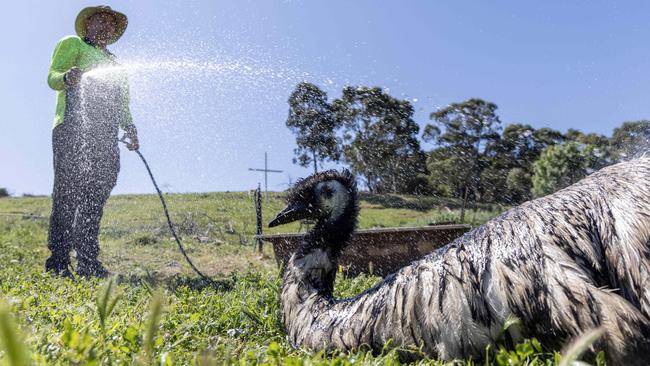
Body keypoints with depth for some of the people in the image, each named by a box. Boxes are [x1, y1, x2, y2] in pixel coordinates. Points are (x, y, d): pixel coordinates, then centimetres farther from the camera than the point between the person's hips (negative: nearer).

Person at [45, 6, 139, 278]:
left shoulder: (114, 64, 32)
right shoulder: (71, 44, 15)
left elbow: (121, 105, 29)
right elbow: (52, 77, 0)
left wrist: (129, 128, 11)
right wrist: (67, 78, -24)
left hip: (105, 136, 6)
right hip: (73, 129, -5)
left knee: (96, 196, 0)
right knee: (68, 191, -11)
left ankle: (88, 261, 3)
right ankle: (58, 260, -6)